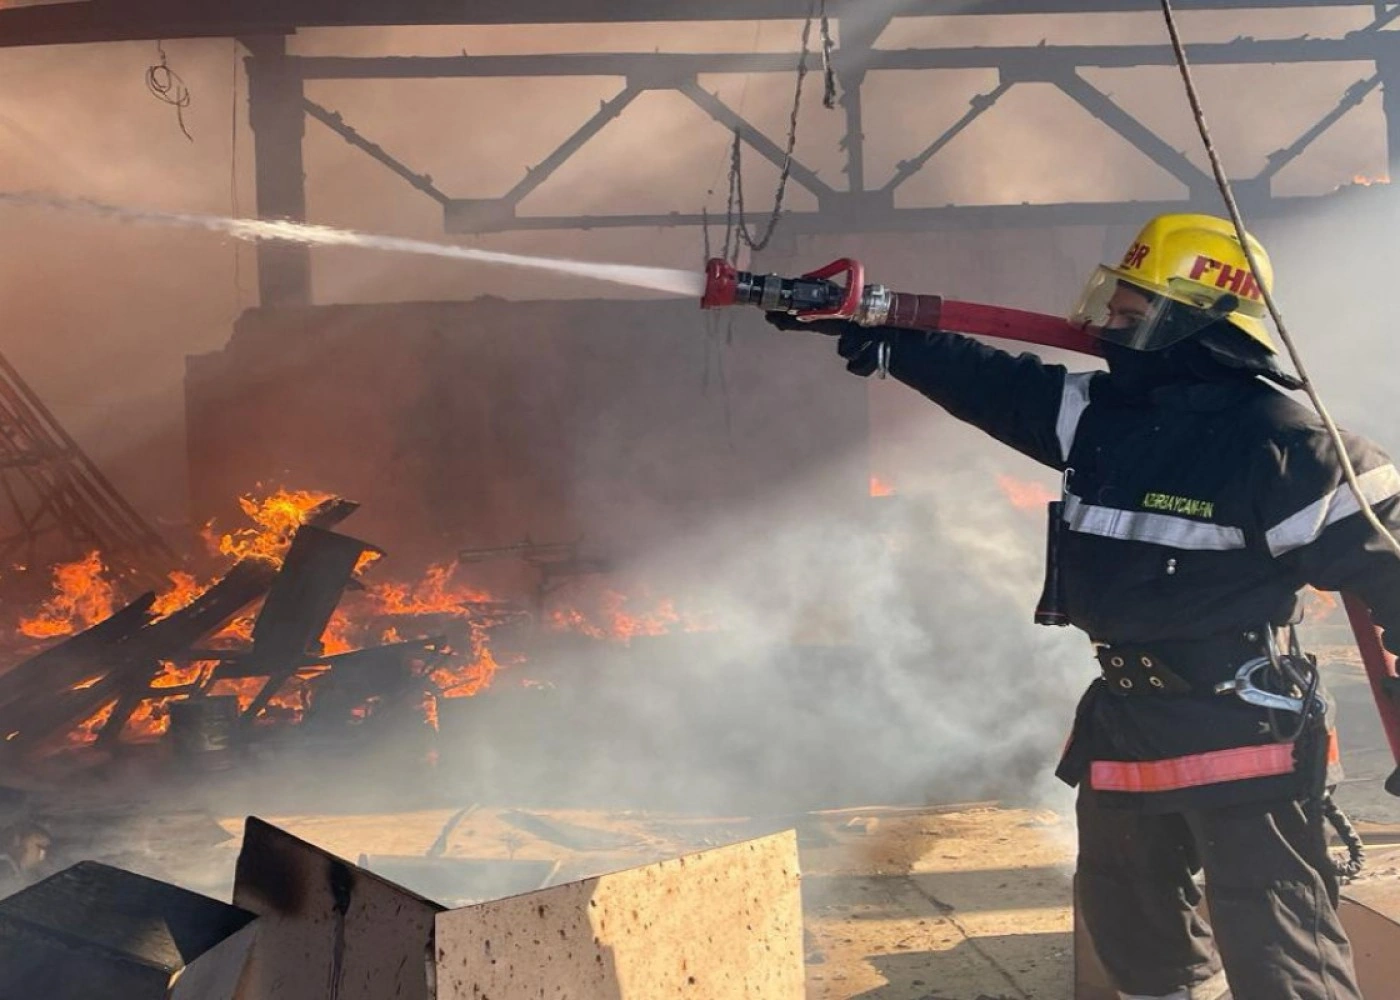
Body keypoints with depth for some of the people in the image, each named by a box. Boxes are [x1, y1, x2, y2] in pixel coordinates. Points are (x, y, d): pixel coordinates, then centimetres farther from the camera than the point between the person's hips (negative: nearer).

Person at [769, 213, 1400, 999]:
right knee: (1132, 928, 23)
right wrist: (861, 329, 2)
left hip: (1242, 735, -8)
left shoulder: (1277, 440, -17)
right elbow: (983, 381, 6)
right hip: (1126, 725, 8)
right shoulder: (1101, 412, 4)